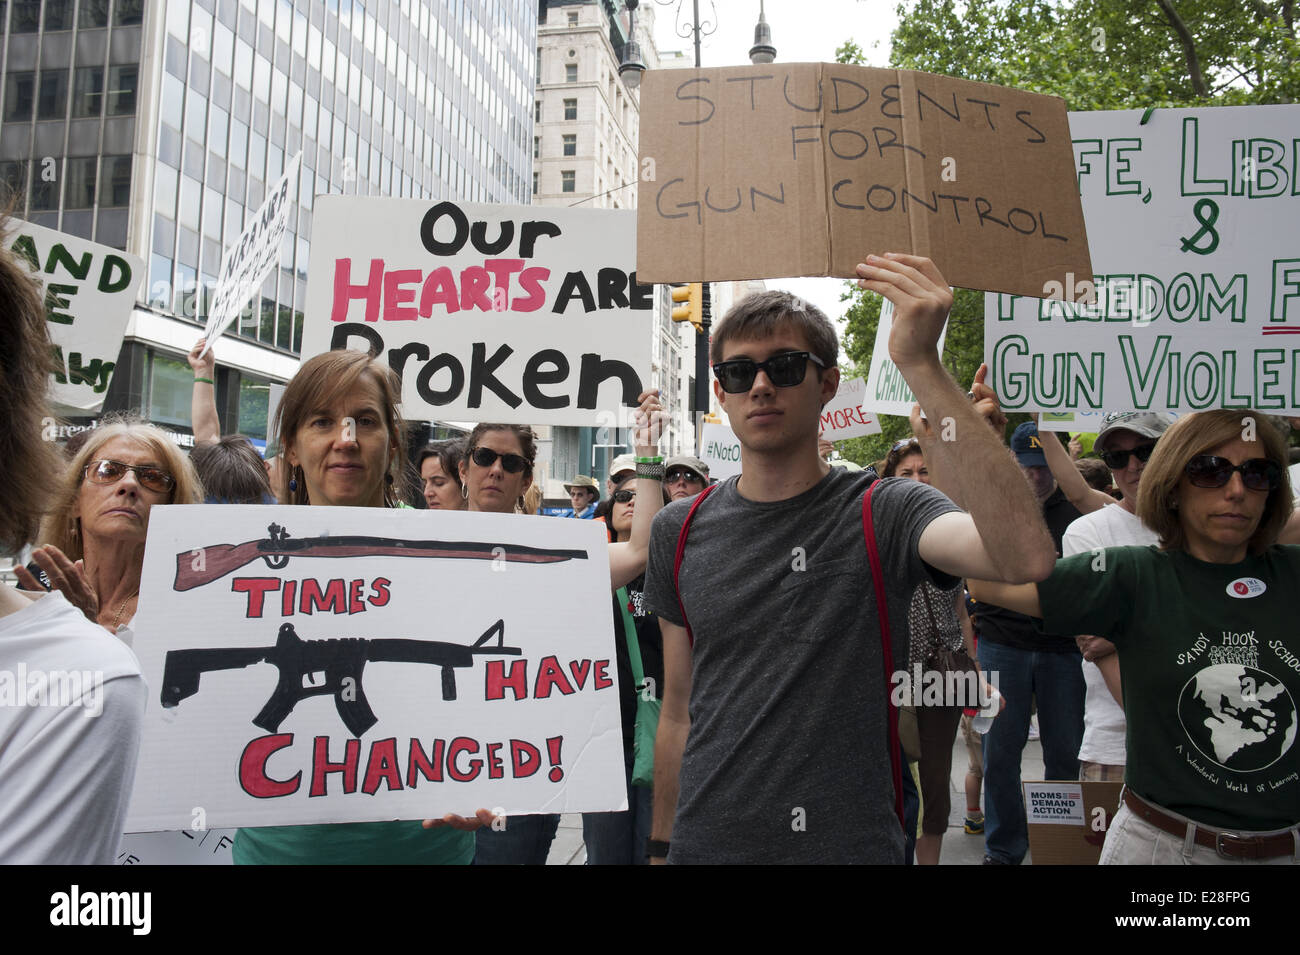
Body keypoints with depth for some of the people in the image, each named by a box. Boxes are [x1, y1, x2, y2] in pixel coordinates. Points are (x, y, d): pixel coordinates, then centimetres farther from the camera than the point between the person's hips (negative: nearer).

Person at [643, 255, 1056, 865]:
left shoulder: (884, 512, -10)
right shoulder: (681, 530, 2)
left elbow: (1027, 558, -31)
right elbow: (679, 711, 7)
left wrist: (920, 366, -33)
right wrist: (660, 846, 8)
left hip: (849, 843, -3)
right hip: (704, 842, 3)